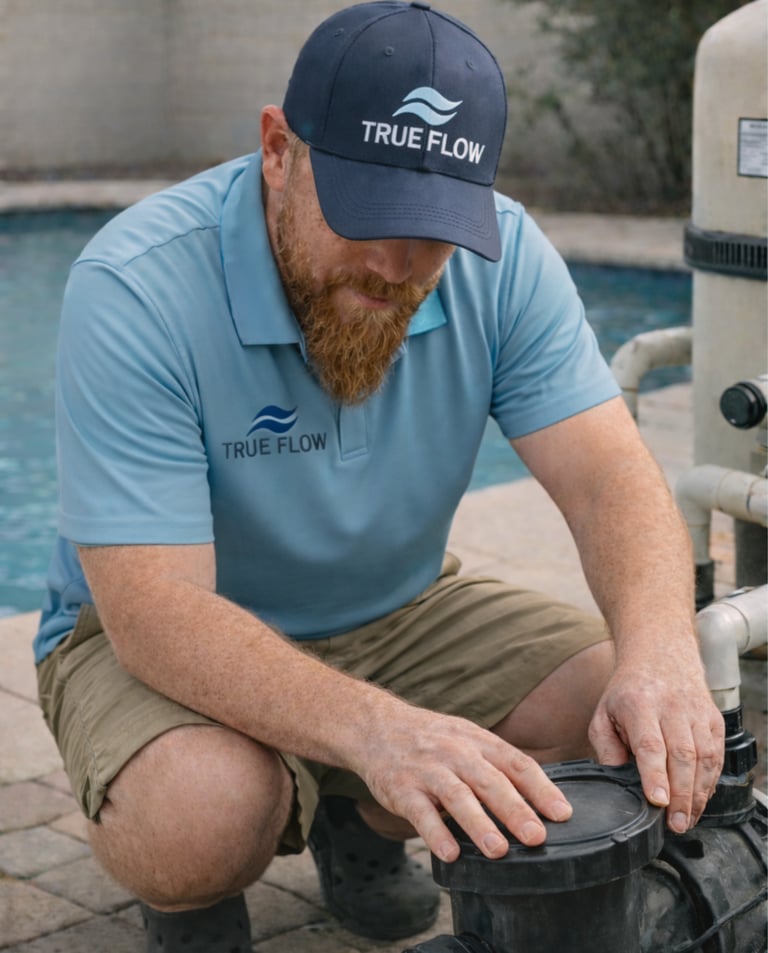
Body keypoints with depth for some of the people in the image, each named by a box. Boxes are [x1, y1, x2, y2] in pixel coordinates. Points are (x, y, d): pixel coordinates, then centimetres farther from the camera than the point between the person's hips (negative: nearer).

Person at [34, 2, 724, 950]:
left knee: (654, 721, -15)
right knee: (200, 818, -37)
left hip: (398, 614, 5)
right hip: (170, 639, -4)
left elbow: (609, 477, -20)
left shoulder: (503, 258, -14)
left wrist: (659, 653, -42)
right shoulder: (134, 290, -28)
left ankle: (364, 822, 11)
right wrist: (375, 727, -50)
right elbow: (154, 609, -34)